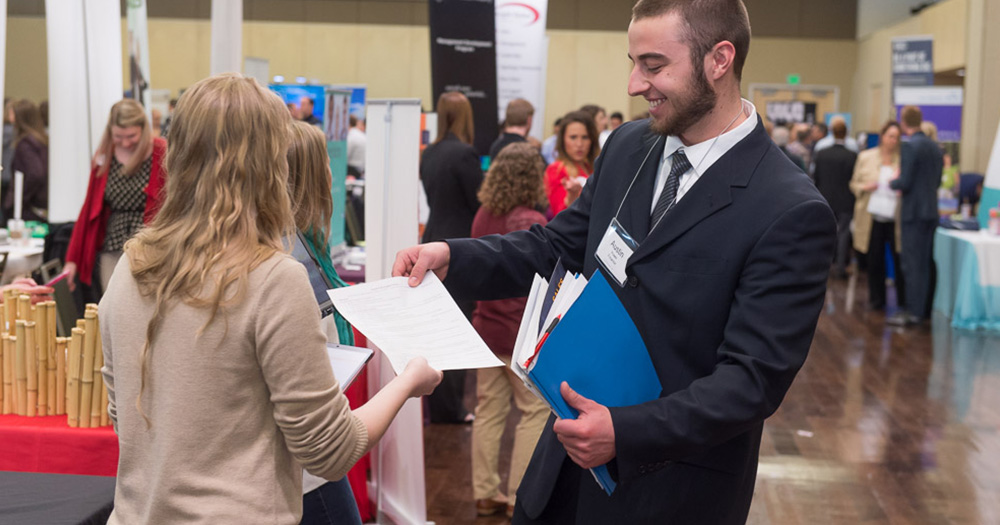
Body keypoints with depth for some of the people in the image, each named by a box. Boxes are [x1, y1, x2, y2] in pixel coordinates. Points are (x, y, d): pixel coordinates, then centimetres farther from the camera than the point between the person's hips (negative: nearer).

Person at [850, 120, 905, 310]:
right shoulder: (865, 157, 7)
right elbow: (854, 183, 11)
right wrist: (865, 188, -10)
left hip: (896, 219, -1)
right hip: (873, 218, 1)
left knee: (900, 260, 1)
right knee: (874, 261, 8)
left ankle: (903, 301, 12)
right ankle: (876, 300, 21)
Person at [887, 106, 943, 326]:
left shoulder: (909, 147, -15)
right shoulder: (935, 147, 10)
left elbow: (905, 182, -18)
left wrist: (892, 183, 2)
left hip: (914, 212, -8)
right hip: (931, 211, 8)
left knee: (913, 264, -4)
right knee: (927, 263, 13)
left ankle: (913, 312, -3)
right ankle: (926, 309, 20)